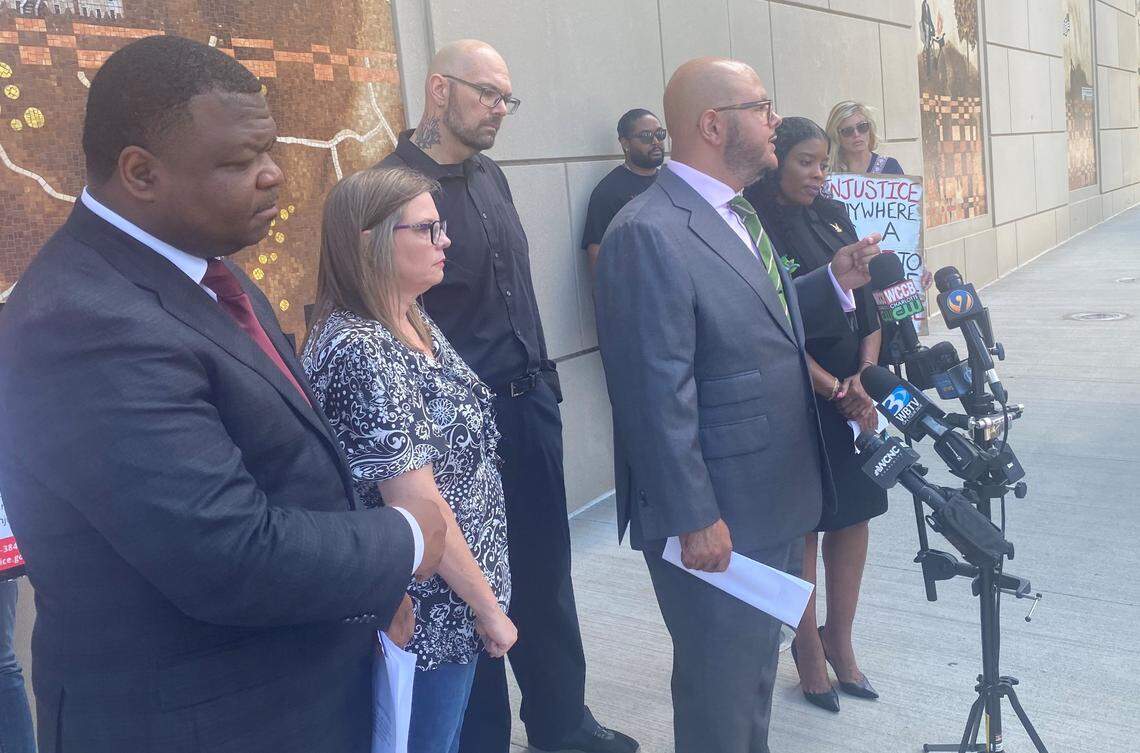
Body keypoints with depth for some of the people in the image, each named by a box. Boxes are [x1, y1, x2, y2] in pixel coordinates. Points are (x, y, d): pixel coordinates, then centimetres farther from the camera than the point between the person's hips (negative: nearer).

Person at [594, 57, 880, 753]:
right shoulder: (649, 234, -22)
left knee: (759, 663, 26)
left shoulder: (739, 213, 9)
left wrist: (834, 281, 4)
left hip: (777, 502, 9)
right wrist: (692, 519, -21)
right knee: (722, 683, 10)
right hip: (718, 519, -9)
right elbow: (657, 396, -24)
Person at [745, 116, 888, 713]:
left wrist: (864, 376, -5)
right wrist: (834, 390, -15)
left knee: (854, 514, 11)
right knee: (802, 525, 5)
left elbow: (868, 303, 9)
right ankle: (809, 651, 22)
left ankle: (839, 641, 28)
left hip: (855, 392, 7)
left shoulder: (835, 217, 10)